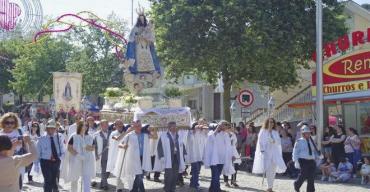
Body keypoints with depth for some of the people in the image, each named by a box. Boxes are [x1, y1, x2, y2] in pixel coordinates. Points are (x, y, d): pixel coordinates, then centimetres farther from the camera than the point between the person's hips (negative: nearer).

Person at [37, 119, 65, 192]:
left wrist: (59, 158, -12)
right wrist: (36, 164, -2)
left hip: (56, 162, 3)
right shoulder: (42, 139, -5)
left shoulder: (58, 138, 1)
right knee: (48, 181, -10)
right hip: (45, 162, -2)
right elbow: (38, 153, -1)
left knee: (54, 180, 13)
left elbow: (62, 152, 6)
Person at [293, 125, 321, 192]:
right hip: (303, 161, -5)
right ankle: (297, 185, 18)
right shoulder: (299, 141, -1)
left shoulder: (311, 141, 16)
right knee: (303, 175, -10)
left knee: (311, 177, 0)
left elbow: (315, 151, 24)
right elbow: (295, 152, -4)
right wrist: (296, 161, -11)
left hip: (311, 161, 5)